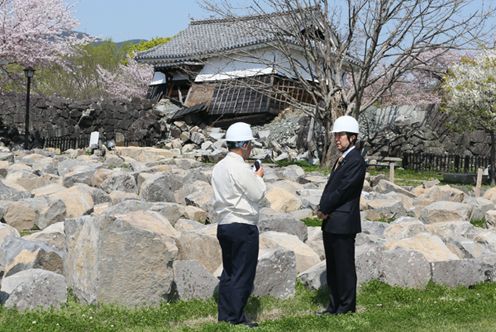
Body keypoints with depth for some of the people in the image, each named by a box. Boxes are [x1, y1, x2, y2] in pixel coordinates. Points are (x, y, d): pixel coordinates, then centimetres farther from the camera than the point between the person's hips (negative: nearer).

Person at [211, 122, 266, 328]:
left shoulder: (219, 167, 9)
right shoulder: (240, 168, -17)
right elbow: (258, 194, -12)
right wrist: (259, 177, 5)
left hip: (224, 224, 9)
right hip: (243, 226, -9)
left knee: (228, 272, 15)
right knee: (243, 273, 0)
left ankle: (224, 315, 20)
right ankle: (236, 318, 5)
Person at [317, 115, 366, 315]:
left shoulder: (356, 160, -13)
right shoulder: (342, 159, 17)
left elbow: (343, 190, -18)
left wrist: (324, 209, -9)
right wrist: (323, 209, -2)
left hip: (343, 223, -9)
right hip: (331, 223, 9)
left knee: (344, 266, 0)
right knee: (333, 267, 14)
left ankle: (347, 307, 9)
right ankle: (334, 306, 23)